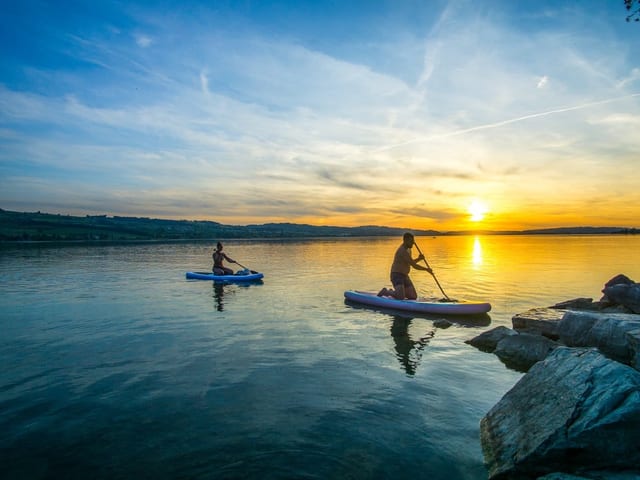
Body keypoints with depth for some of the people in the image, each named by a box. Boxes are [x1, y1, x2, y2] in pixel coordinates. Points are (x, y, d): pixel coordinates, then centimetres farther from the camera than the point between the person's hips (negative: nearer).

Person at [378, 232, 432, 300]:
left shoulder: (408, 250, 13)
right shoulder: (403, 251, -20)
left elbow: (411, 263, 23)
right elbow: (414, 266, -20)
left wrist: (418, 259, 5)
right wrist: (426, 269, -9)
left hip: (404, 275, 10)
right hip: (397, 276, -10)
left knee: (413, 297, 4)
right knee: (401, 297, -22)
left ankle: (396, 291, 21)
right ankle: (386, 291, 3)